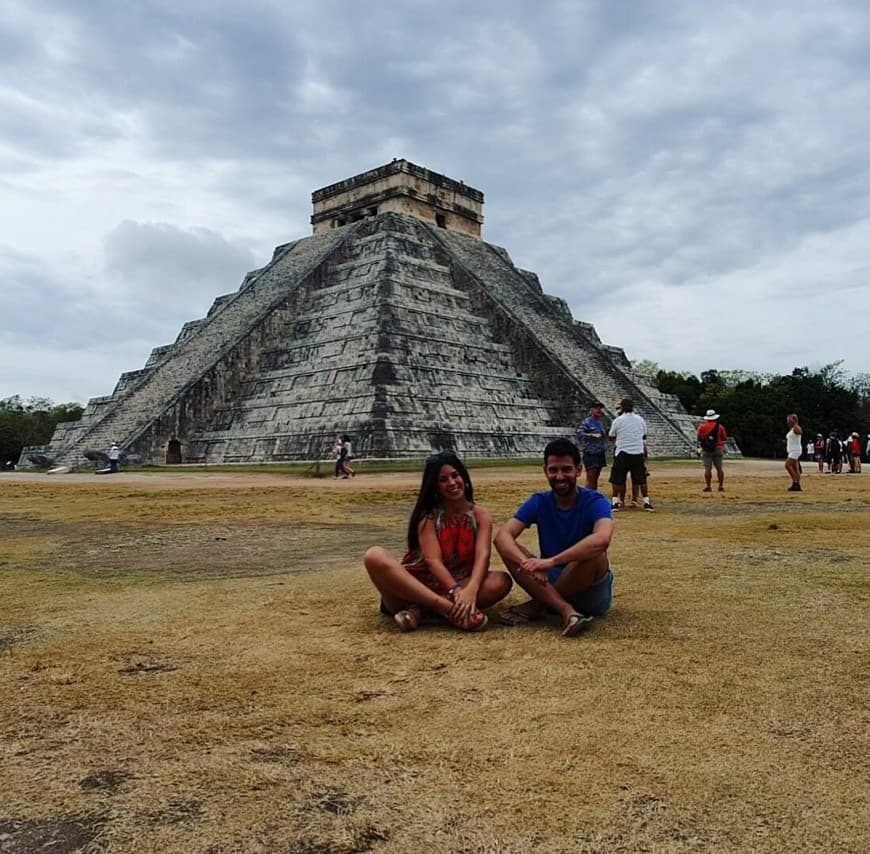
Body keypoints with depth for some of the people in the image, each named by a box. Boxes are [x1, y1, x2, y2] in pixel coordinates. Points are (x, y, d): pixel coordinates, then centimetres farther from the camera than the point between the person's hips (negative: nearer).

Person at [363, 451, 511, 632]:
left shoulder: (480, 516, 0)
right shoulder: (428, 516, -5)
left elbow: (483, 555, -16)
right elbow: (433, 560, -17)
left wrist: (471, 589, -36)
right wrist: (456, 592, -35)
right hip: (418, 585, -1)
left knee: (502, 581, -26)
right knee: (375, 557, -29)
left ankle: (419, 609, -28)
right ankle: (449, 609, -38)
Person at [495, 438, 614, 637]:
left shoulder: (595, 502, -12)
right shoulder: (539, 503, -2)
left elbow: (602, 539, -36)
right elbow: (502, 536, -16)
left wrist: (551, 561, -42)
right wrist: (527, 564, -37)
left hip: (592, 591, -3)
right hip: (550, 584, 3)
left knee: (594, 553, -33)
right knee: (509, 548, -18)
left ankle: (537, 606, -18)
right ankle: (566, 611, -31)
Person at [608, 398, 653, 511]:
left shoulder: (617, 420, -5)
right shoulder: (640, 420, 5)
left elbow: (611, 437, 5)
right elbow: (644, 437, 14)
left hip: (622, 452, -3)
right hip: (638, 453, 3)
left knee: (617, 479, 5)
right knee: (641, 479, 9)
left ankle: (615, 502, 3)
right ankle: (647, 502, 9)